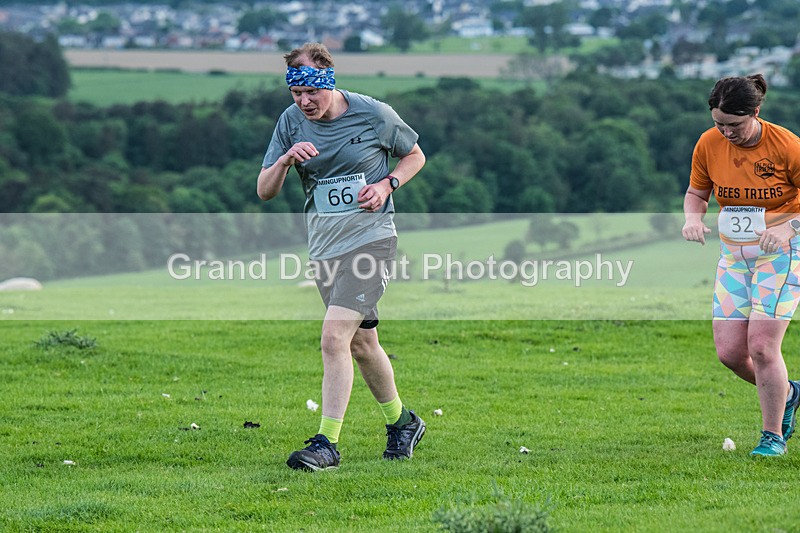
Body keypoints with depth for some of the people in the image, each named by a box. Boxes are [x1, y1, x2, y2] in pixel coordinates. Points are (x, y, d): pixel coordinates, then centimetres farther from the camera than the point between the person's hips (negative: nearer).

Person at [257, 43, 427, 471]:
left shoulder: (374, 115, -8)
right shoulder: (291, 122, 1)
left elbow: (415, 155, 9)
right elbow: (264, 191, 1)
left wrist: (387, 184, -10)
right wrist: (285, 160, -19)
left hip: (370, 238, -5)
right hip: (324, 247, 5)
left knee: (335, 336, -19)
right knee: (362, 343, 15)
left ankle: (327, 443, -18)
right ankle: (401, 422, 35)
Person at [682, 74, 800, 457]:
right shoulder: (708, 145, -4)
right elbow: (696, 192, 12)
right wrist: (693, 218, -10)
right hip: (733, 256, 5)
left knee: (762, 346, -15)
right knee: (729, 351, -3)